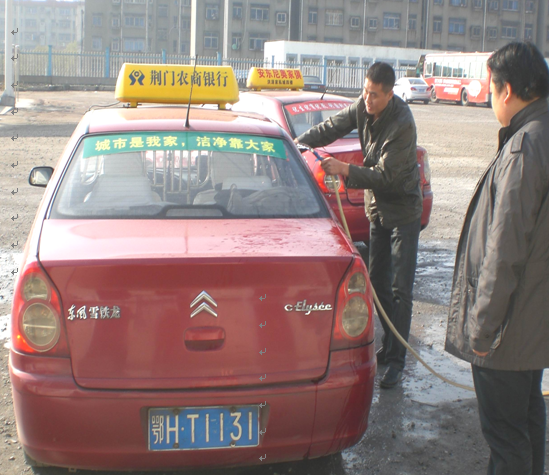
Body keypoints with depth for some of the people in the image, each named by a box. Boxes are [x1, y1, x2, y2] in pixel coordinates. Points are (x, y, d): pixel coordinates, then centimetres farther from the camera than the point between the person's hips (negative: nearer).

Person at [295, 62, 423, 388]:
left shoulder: (402, 123, -25)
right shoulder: (363, 107, -4)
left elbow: (385, 176, -26)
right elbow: (332, 128, 4)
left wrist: (343, 169, -31)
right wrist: (300, 142, -11)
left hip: (403, 212, -7)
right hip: (378, 208, 8)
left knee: (400, 288, -7)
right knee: (378, 282, 13)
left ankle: (397, 361, -2)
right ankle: (390, 346, 27)